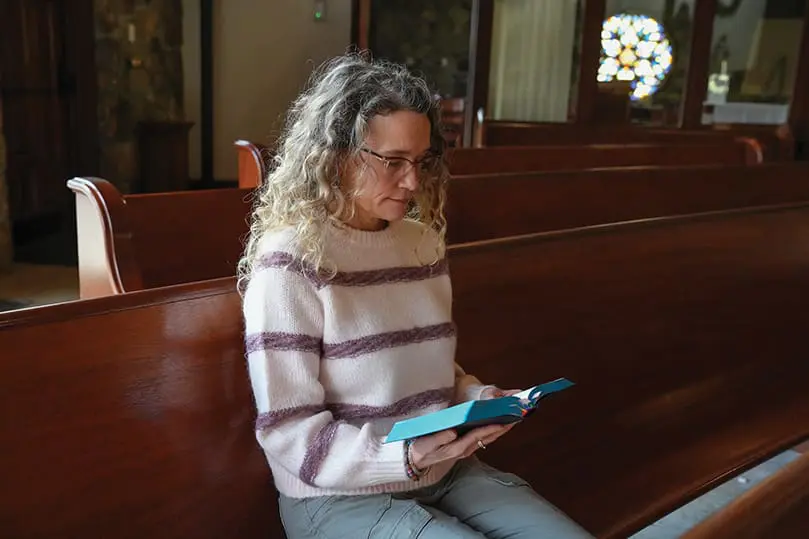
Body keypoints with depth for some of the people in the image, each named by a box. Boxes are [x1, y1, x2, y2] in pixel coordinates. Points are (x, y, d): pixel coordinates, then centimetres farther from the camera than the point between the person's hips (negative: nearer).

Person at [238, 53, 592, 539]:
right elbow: (290, 435, -15)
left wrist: (478, 399, -4)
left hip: (444, 473, 7)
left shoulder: (424, 241, 5)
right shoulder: (291, 262, -16)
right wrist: (404, 456, -26)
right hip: (339, 496, -6)